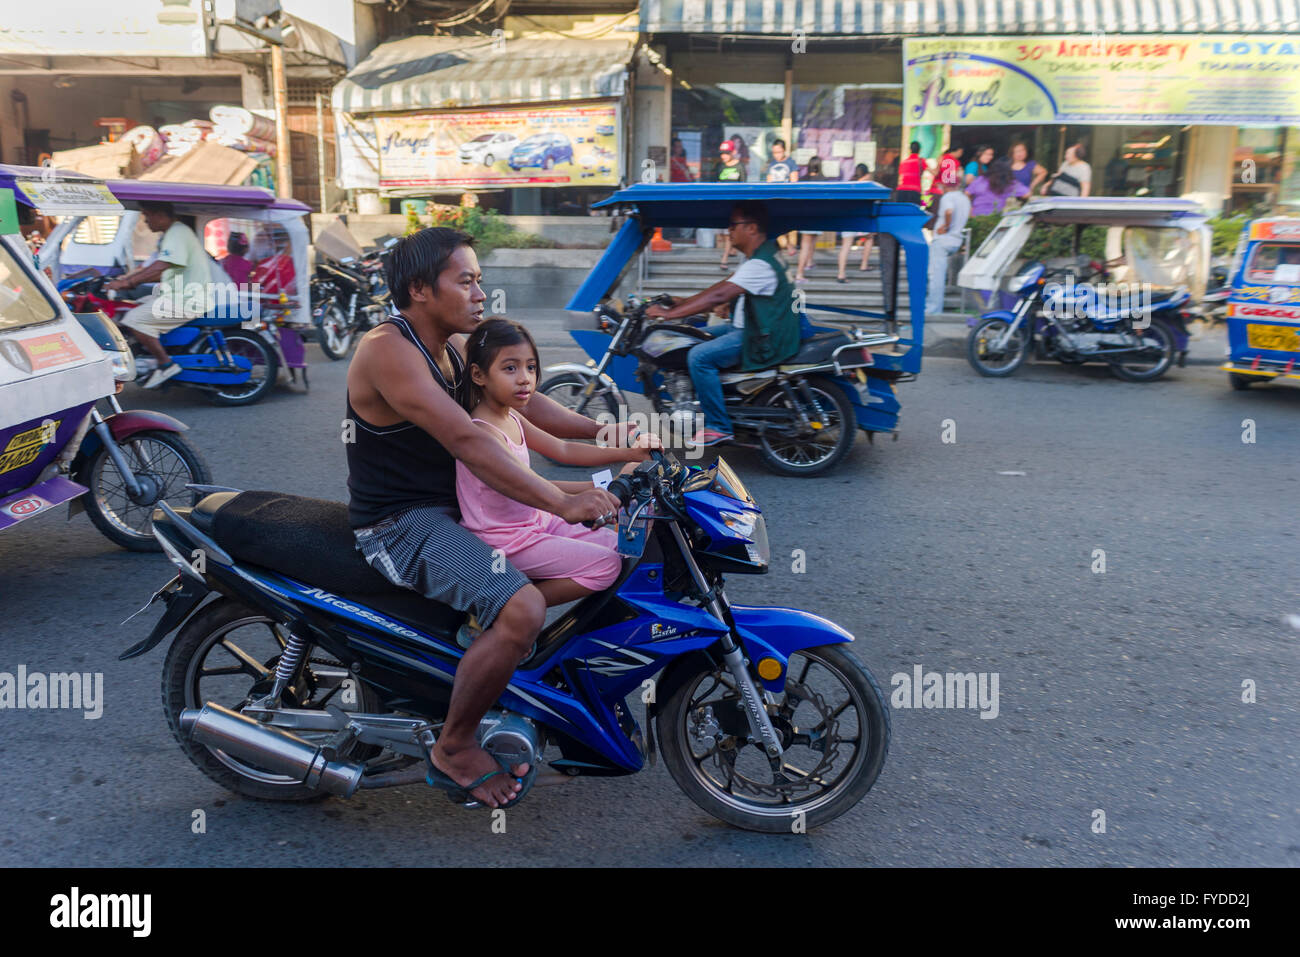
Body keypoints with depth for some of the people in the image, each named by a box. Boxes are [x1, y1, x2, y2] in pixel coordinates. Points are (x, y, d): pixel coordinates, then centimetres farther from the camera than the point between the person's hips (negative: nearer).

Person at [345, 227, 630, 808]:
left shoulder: (453, 345, 10)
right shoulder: (387, 349, -20)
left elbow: (519, 400, 10)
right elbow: (467, 441, -30)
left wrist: (602, 431, -5)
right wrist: (561, 502, -35)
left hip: (454, 507, 10)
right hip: (402, 524, -10)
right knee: (522, 610, -31)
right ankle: (453, 748, -6)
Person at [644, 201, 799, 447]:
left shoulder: (760, 265, -21)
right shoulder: (759, 257, 13)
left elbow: (718, 296, -28)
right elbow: (721, 289, 15)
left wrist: (669, 313, -26)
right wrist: (680, 303, 7)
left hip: (766, 340, -11)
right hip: (753, 329, 11)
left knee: (699, 356, -20)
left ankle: (718, 427, -13)